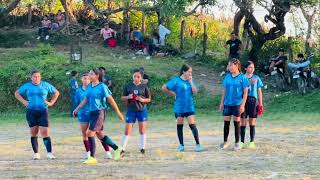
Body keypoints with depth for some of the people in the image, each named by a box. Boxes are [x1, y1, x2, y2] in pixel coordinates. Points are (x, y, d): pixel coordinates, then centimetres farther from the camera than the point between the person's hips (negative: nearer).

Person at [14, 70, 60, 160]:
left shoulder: (46, 85, 5)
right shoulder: (27, 86, 7)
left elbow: (56, 92, 17)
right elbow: (17, 93, 19)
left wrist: (51, 102, 5)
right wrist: (24, 102, 5)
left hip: (43, 111, -2)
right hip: (31, 112, 2)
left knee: (45, 133, -10)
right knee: (34, 133, 5)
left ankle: (49, 153, -12)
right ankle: (36, 153, 12)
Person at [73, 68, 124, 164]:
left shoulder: (102, 87, -11)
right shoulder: (89, 86, 9)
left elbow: (111, 100, -8)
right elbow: (85, 100, 20)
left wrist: (118, 113, -6)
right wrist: (77, 109, 14)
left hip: (99, 112, -8)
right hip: (92, 112, 8)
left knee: (90, 134, -13)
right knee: (100, 135, 15)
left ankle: (92, 158, -7)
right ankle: (117, 149, 31)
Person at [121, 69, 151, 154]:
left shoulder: (144, 86, -1)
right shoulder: (128, 86, 1)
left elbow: (149, 99, 4)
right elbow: (123, 97, 8)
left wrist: (142, 100, -15)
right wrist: (128, 97, -13)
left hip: (142, 110, 0)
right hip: (131, 110, 0)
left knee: (142, 130, 6)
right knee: (127, 131, -2)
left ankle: (142, 148, 18)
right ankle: (123, 148, 2)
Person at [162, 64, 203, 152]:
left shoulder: (190, 81, 7)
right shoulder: (176, 81, -5)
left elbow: (195, 92, -4)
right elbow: (164, 88, -4)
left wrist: (191, 82, -7)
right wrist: (173, 93, -1)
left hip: (189, 107, 2)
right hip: (179, 107, -2)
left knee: (192, 125, -7)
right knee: (179, 126, 8)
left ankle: (198, 144, -5)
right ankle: (181, 145, 18)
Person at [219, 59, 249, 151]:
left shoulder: (242, 77, -6)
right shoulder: (227, 77, 7)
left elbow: (245, 92, -6)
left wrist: (243, 104, -11)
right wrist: (222, 102, 11)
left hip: (237, 104, -4)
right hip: (227, 103, 4)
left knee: (236, 123, 3)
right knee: (226, 123, 6)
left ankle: (237, 143, 12)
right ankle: (225, 142, 17)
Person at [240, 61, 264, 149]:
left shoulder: (256, 78, 8)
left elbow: (259, 91, 9)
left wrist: (260, 104, 5)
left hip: (253, 100, 1)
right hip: (243, 100, -1)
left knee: (252, 122, 4)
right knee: (243, 122, 1)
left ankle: (252, 142, 9)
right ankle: (242, 142, 5)